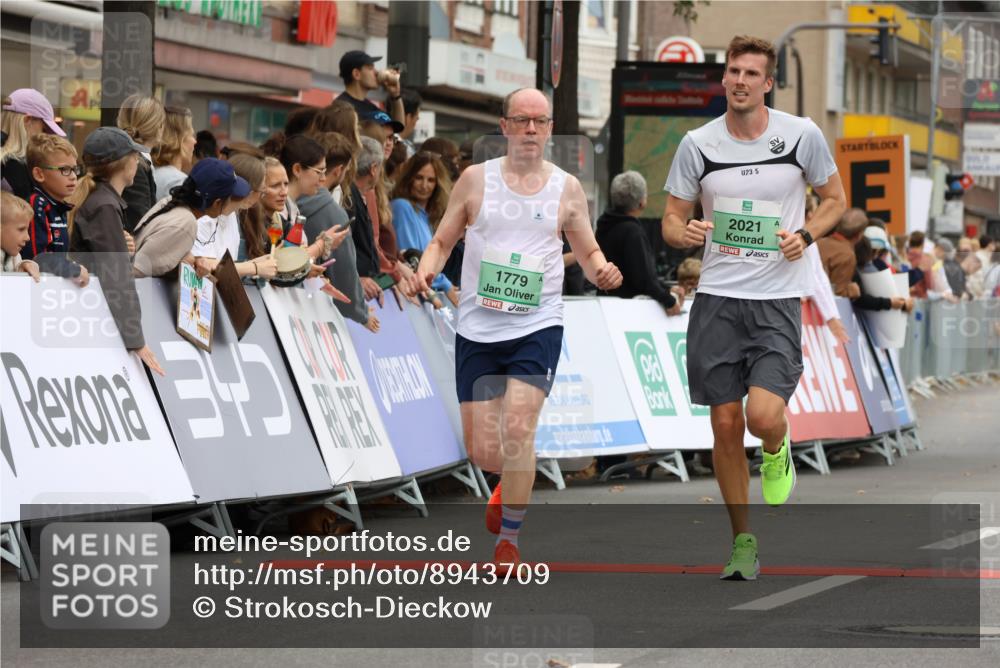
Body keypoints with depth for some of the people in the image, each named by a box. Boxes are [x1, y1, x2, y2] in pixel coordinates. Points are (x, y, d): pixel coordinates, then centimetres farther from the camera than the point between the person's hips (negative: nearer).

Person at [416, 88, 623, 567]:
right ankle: (512, 485, 37)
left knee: (517, 428, -19)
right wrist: (426, 270, -11)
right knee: (482, 451, 1)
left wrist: (602, 272, -7)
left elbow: (588, 251, 15)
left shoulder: (567, 188, 6)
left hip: (537, 326, -1)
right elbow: (442, 242, 11)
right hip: (477, 329, 1)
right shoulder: (476, 179, 5)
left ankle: (508, 539, -4)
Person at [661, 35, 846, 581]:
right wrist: (685, 233, -15)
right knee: (726, 425, 2)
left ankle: (777, 453, 19)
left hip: (778, 300, -2)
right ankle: (743, 544, 17)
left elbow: (834, 198, 13)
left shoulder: (802, 135, -1)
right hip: (717, 298, 2)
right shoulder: (698, 144, 2)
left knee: (764, 417, -19)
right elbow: (671, 219, 9)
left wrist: (805, 234, -7)